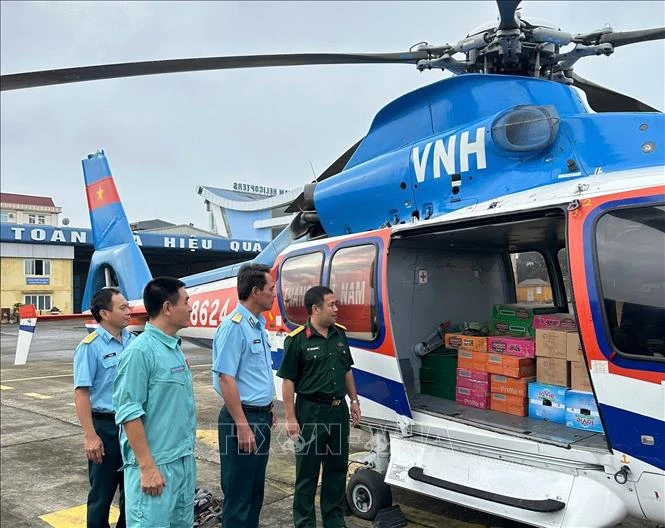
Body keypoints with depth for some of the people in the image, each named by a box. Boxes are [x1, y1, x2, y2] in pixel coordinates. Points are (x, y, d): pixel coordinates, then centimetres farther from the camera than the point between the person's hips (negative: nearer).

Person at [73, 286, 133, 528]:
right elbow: (81, 393, -15)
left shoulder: (133, 341, 3)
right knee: (103, 490, 9)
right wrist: (90, 436, -19)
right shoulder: (90, 346, -14)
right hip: (105, 425, -5)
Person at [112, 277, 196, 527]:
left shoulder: (175, 348, 8)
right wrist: (146, 467, -19)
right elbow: (129, 413, -19)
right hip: (155, 465, -8)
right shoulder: (140, 351, -18)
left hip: (184, 460, 8)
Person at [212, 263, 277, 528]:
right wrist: (242, 426, -22)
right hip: (243, 418, -9)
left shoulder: (258, 324, 10)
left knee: (256, 488, 19)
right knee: (239, 492, 4)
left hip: (261, 416, 9)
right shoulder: (234, 327, -19)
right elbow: (226, 379, -22)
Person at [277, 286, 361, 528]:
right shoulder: (297, 340, -13)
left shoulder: (339, 334, 6)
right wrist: (291, 418, -15)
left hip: (338, 410, 6)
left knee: (337, 468, 17)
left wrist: (354, 401, 11)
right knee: (307, 471, 6)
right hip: (311, 411, -6)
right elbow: (288, 381, -13)